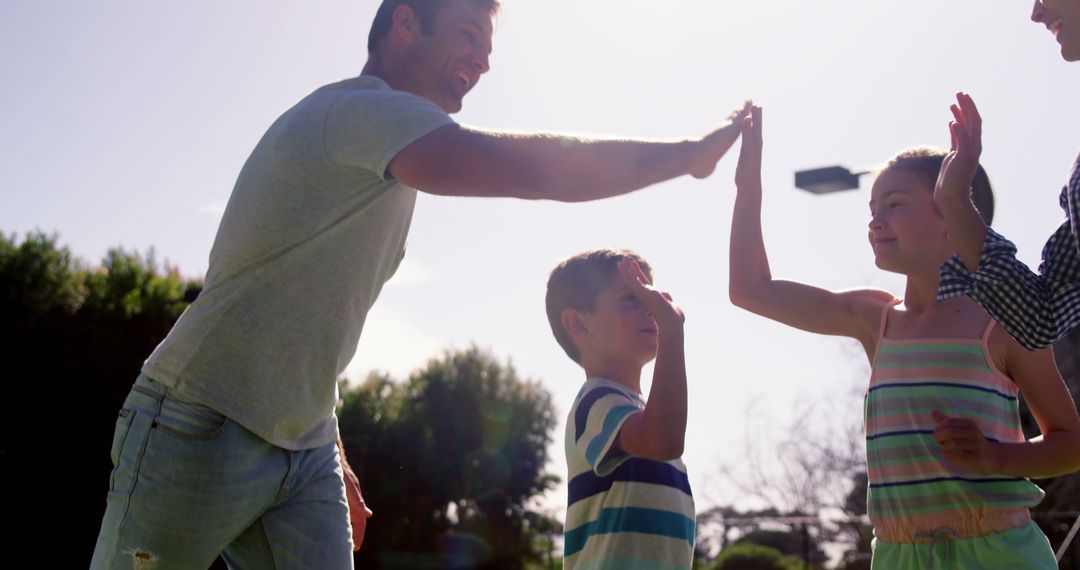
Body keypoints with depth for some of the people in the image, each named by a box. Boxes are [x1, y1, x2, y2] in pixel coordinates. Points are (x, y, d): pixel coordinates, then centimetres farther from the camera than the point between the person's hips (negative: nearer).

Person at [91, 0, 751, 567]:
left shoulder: (392, 162, 17)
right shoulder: (359, 108, -14)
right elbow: (536, 166, -27)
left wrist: (334, 457, 21)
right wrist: (692, 152, -16)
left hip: (304, 451, 9)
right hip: (197, 429, -9)